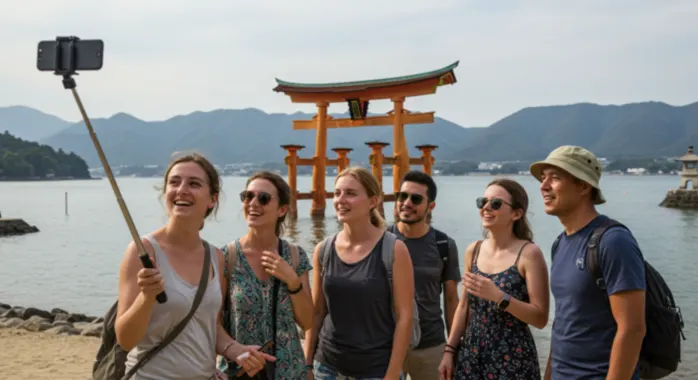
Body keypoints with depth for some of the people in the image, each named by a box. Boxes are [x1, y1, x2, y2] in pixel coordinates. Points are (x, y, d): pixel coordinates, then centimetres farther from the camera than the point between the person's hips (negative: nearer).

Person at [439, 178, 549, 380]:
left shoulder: (529, 253, -11)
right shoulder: (473, 250, 4)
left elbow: (540, 318, -14)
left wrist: (498, 297, -25)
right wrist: (449, 350, 9)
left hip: (512, 359, -4)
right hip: (471, 355, 4)